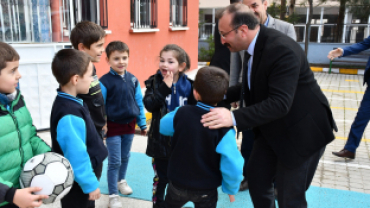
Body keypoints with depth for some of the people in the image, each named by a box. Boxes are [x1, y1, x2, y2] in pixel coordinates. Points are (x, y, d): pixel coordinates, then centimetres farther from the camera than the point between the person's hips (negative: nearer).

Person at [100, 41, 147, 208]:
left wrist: (142, 123, 9)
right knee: (114, 161, 3)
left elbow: (139, 103, 5)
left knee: (125, 157, 21)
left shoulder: (133, 79, -2)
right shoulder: (104, 81, -15)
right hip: (113, 126, -4)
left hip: (129, 125, 5)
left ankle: (121, 180, 45)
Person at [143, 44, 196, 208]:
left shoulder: (188, 85, -6)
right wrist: (165, 87, -30)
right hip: (161, 140, -1)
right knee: (160, 178, 15)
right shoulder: (154, 82, -7)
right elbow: (149, 105, -23)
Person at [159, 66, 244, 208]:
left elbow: (163, 127, 5)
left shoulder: (181, 114, -17)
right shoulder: (223, 128, -23)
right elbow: (232, 164, -25)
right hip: (206, 189, -2)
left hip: (178, 183, 2)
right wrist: (231, 188, -7)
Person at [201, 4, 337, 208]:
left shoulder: (282, 49, -29)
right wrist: (223, 94, -2)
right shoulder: (253, 46, -2)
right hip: (273, 128, 8)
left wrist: (234, 118, -43)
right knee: (256, 176, 14)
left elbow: (279, 103, -36)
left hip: (301, 130, -8)